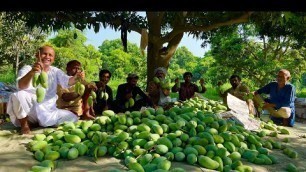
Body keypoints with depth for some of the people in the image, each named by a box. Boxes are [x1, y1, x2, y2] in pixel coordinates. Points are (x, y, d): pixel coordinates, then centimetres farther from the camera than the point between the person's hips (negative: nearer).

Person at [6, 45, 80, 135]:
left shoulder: (55, 71, 6)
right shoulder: (27, 69, -5)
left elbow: (67, 81, -14)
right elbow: (21, 86, -26)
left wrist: (75, 78, -38)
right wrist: (31, 72, -47)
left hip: (49, 112, 4)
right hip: (30, 110, -4)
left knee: (73, 118, -12)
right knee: (18, 95, -33)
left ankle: (39, 123, 7)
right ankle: (24, 125, -8)